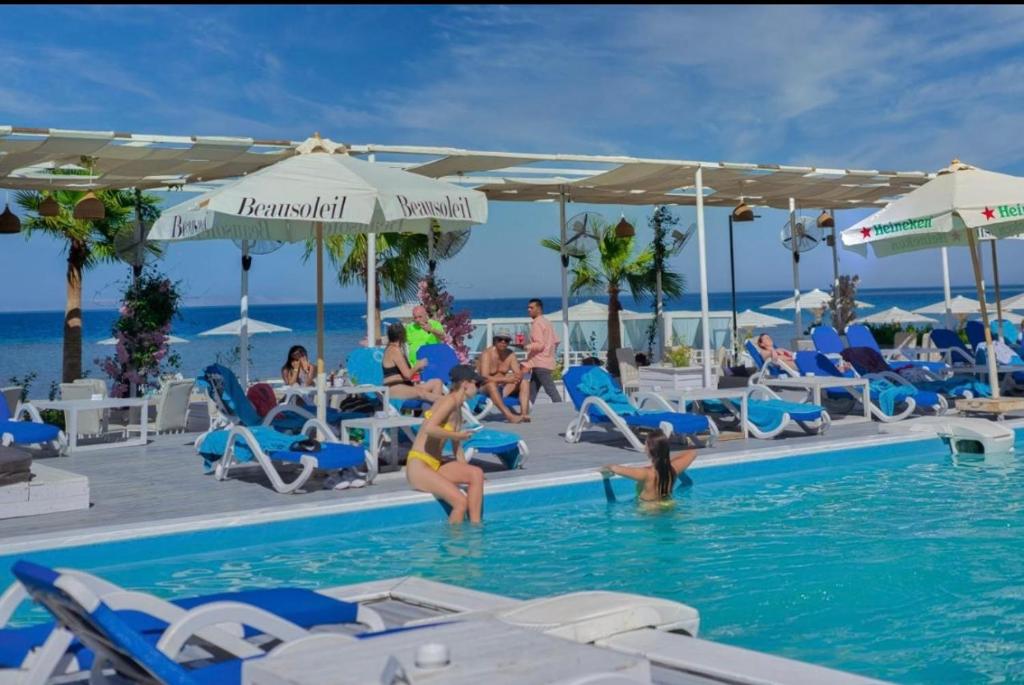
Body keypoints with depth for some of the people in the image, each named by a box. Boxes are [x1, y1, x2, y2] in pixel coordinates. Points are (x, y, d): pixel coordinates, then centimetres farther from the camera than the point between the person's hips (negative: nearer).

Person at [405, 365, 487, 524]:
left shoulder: (458, 409, 15)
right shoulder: (450, 401, -13)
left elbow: (457, 447, 18)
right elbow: (429, 428, -29)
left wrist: (464, 474, 9)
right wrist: (457, 435, -18)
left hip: (435, 466, 9)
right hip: (418, 466, -9)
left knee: (477, 473, -13)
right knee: (460, 501, -22)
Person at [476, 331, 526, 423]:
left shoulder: (510, 354, 1)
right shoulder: (487, 354, -17)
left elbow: (518, 373, -4)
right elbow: (484, 377, -28)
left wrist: (519, 376, -31)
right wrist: (506, 379, -37)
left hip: (501, 388, 6)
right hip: (484, 388, -6)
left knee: (524, 382, -11)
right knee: (491, 384, -38)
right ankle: (509, 416, -50)